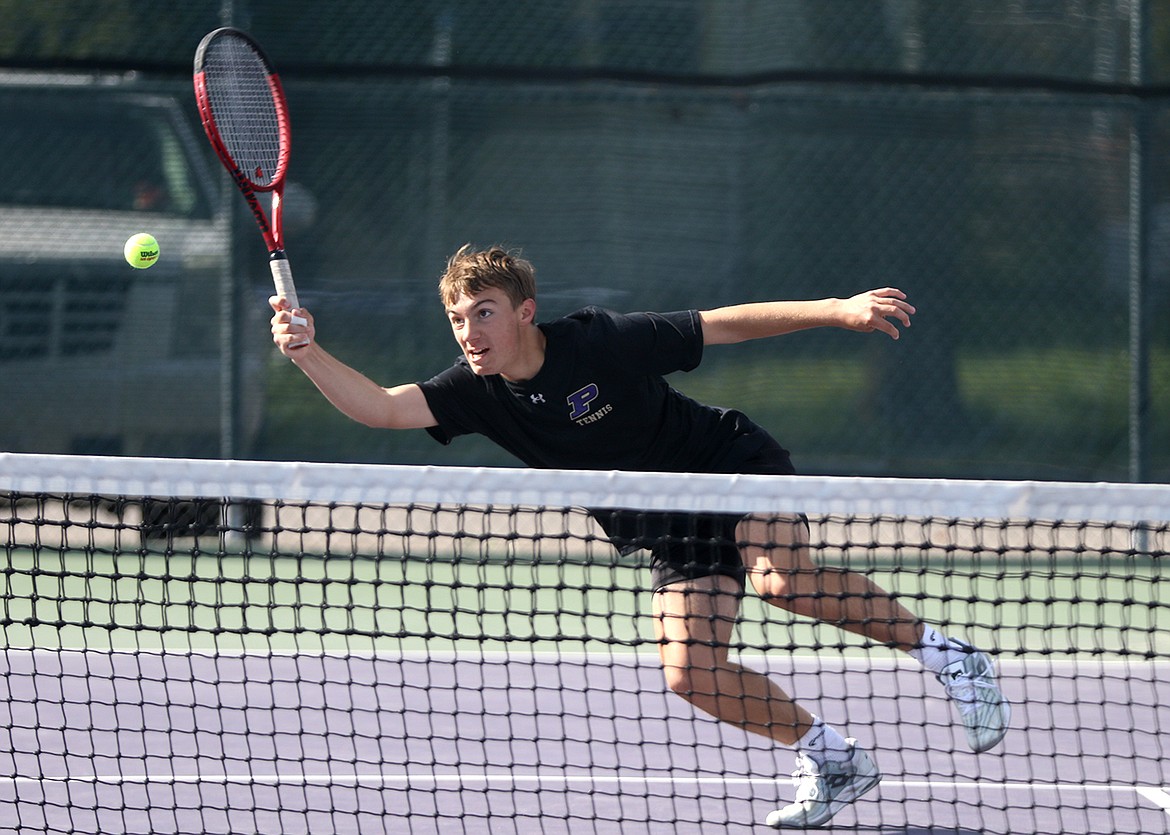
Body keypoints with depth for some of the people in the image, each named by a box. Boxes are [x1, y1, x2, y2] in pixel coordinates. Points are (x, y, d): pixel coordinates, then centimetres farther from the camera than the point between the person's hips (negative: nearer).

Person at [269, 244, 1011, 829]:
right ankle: (831, 761, 9)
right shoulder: (480, 392, -10)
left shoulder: (602, 342, -22)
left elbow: (725, 324, -14)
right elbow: (380, 407, -19)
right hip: (675, 535, 5)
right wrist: (309, 353, -35)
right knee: (690, 671, -12)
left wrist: (838, 311, -15)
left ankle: (940, 651, -12)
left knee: (782, 580, -33)